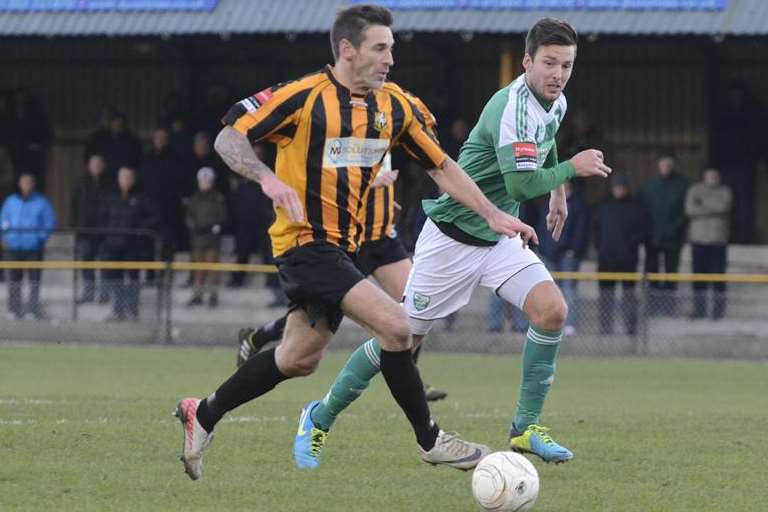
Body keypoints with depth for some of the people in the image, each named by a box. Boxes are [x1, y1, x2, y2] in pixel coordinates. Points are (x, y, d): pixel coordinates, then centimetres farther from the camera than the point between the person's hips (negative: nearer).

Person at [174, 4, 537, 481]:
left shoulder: (394, 105, 6)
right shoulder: (304, 97, -14)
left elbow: (442, 166, 13)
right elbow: (229, 138, -13)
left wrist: (493, 214, 5)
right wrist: (268, 178, -30)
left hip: (343, 245, 8)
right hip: (306, 241, -8)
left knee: (300, 359, 14)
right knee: (395, 325, -18)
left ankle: (204, 414, 30)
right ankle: (429, 441, -6)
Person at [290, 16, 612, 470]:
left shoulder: (556, 104, 3)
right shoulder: (512, 107, -26)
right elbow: (522, 184, -35)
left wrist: (558, 192, 30)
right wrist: (572, 169, -22)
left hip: (500, 237, 8)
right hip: (452, 239, -8)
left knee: (552, 311, -14)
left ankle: (526, 428, -4)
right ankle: (320, 418, 18)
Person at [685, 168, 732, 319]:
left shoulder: (724, 192, 4)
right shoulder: (695, 190, 4)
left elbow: (724, 206, -16)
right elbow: (690, 209, -10)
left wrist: (703, 204, -11)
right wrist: (713, 209, -12)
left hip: (718, 240, -1)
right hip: (699, 239, 1)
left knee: (718, 272, -4)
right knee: (699, 273, 3)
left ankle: (719, 307, 2)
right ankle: (699, 308, 11)